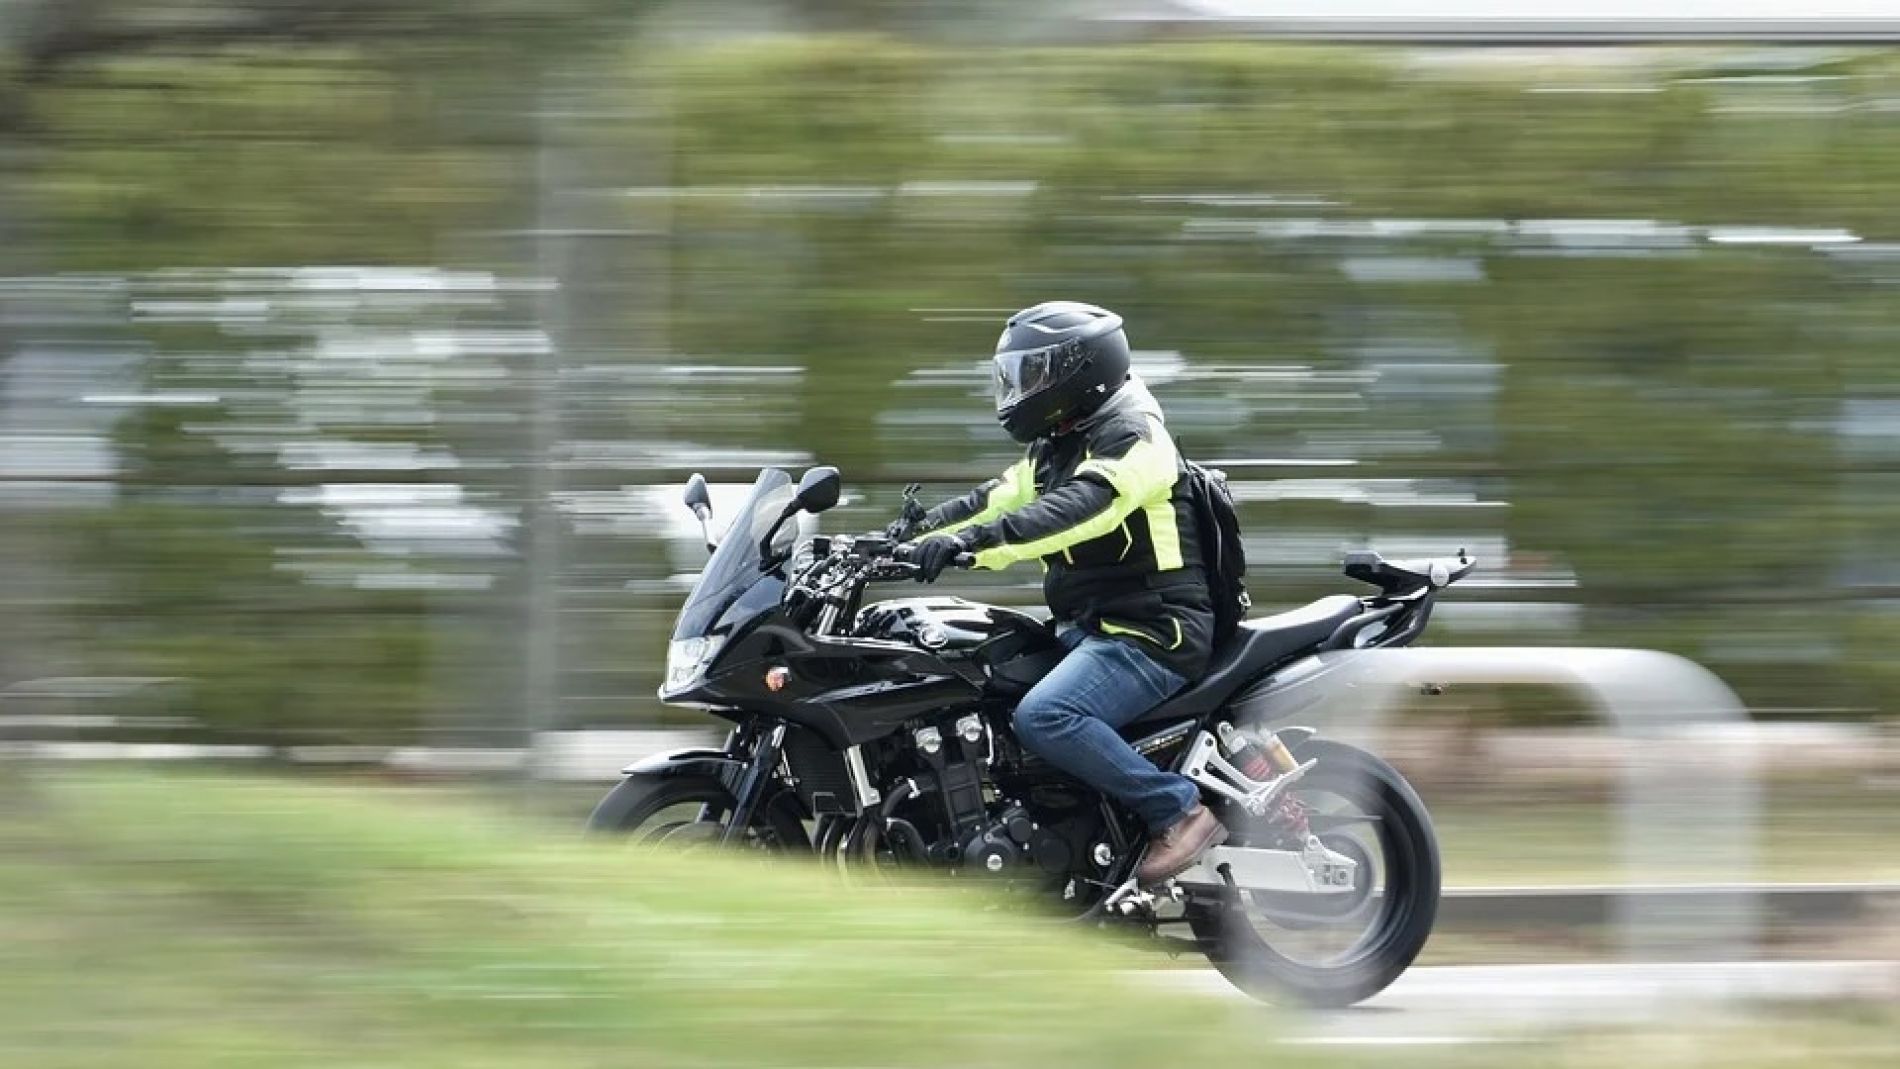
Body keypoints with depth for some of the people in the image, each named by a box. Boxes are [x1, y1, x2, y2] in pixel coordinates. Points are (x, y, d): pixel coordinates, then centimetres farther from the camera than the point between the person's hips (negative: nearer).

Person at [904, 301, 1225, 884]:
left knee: (1043, 716, -31)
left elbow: (1079, 507, -31)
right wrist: (913, 533, -1)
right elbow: (996, 499, 15)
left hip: (1153, 635, -11)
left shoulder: (1132, 439, -14)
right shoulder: (1056, 447, 19)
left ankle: (1178, 809, -22)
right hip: (1085, 629, 11)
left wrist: (976, 540, -43)